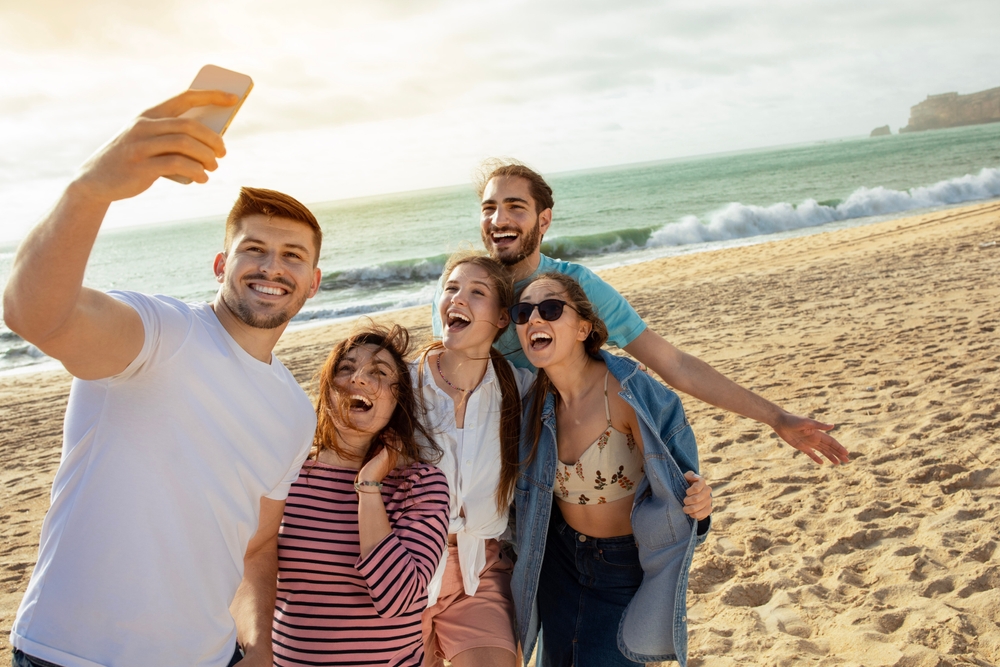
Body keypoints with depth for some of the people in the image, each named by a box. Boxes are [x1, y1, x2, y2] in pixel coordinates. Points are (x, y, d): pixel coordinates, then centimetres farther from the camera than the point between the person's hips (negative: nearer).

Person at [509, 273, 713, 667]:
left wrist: (695, 503, -35)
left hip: (626, 567, -4)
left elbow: (672, 484, -15)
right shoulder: (535, 401, -9)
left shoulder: (628, 394, -25)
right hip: (560, 558, 5)